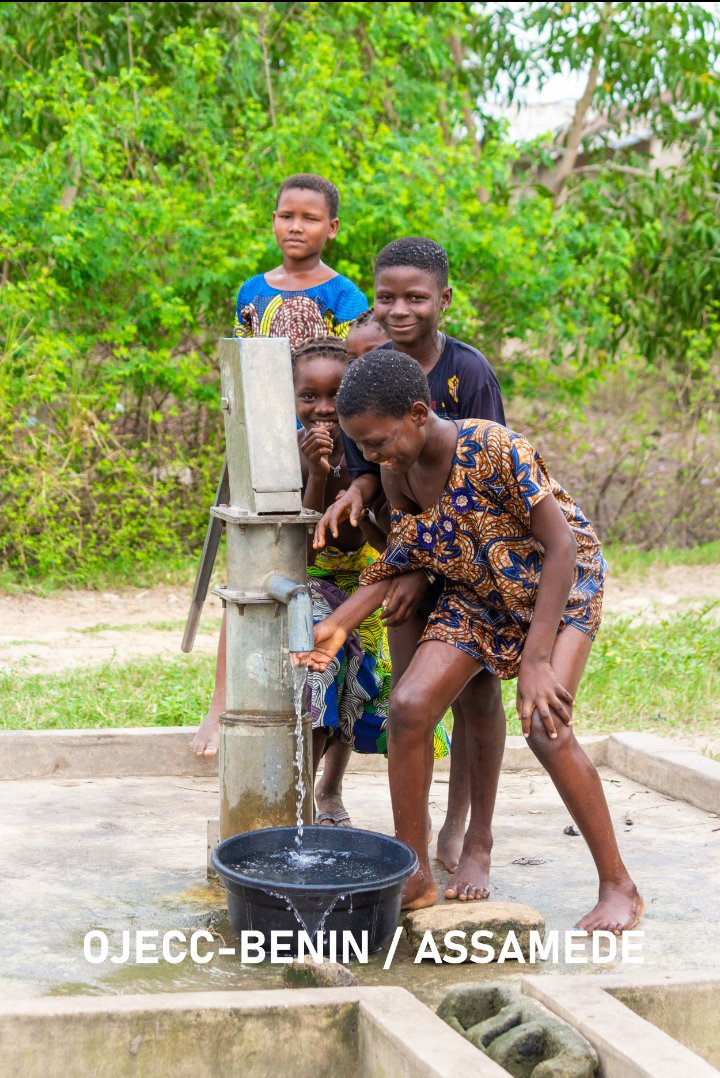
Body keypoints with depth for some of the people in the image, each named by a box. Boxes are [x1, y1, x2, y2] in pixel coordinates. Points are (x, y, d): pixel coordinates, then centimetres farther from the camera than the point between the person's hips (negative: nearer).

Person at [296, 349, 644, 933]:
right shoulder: (397, 473, -10)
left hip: (559, 582, -6)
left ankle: (619, 888, -7)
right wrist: (339, 624, -11)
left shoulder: (495, 448, -31)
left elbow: (562, 546, -28)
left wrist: (536, 662, -30)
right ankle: (416, 877, 1)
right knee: (409, 705, -12)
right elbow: (400, 558, 3)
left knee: (546, 727, -24)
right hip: (477, 593, 6)